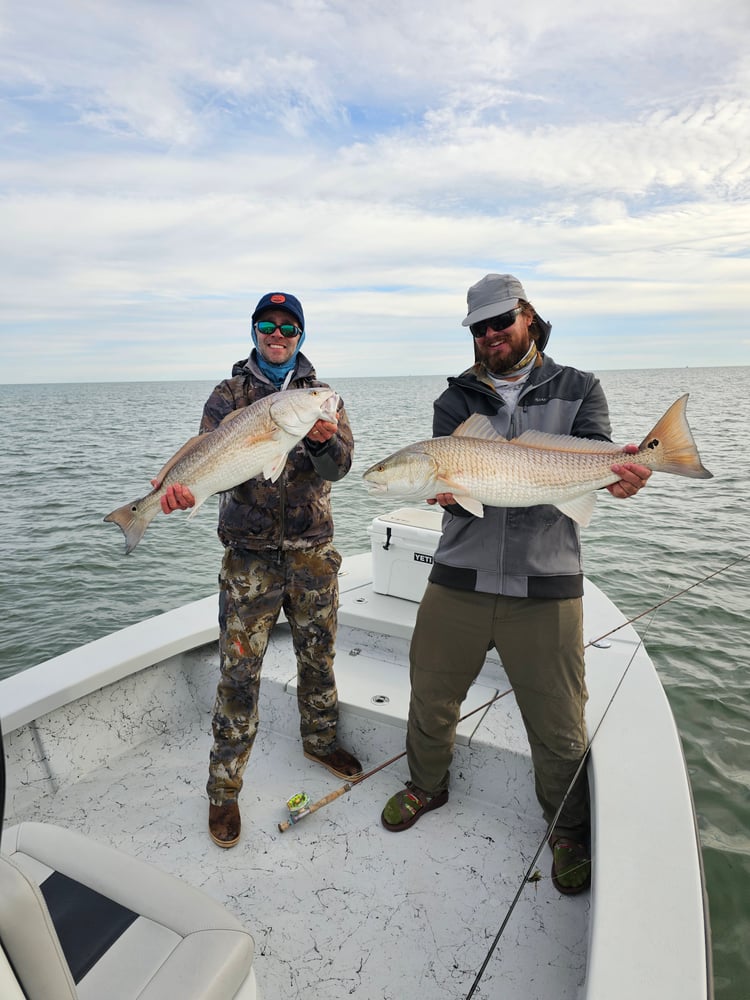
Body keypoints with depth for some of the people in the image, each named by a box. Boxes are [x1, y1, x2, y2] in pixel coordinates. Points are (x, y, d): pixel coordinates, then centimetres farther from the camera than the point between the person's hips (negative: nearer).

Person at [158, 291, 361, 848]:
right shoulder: (229, 395, 3)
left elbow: (339, 466, -9)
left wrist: (325, 441, -32)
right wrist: (183, 485, -32)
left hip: (313, 551, 2)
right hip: (250, 555, -2)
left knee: (319, 656, 16)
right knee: (239, 671, 1)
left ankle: (320, 740, 41)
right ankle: (225, 787, 19)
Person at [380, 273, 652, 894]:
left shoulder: (578, 389, 7)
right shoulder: (457, 400, 9)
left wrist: (621, 474, -30)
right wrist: (453, 491, -26)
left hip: (547, 586, -1)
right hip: (459, 578, 2)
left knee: (560, 726, 7)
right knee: (431, 695, 14)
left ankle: (569, 831, 36)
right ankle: (427, 786, 44)